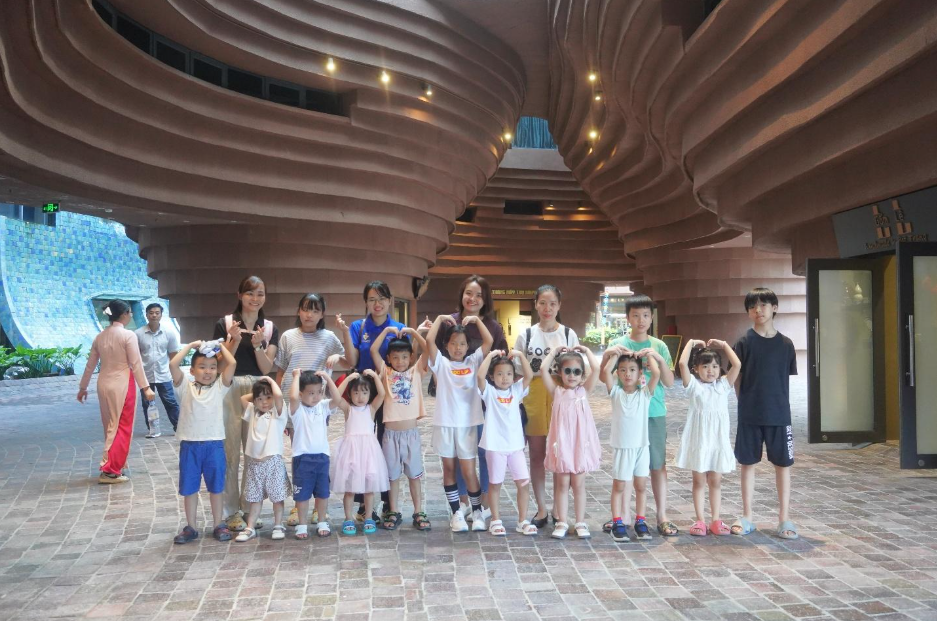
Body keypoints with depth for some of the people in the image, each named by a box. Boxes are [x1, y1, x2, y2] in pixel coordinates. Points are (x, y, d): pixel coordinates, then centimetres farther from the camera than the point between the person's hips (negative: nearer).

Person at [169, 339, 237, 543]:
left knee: (215, 487, 10)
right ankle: (190, 527, 21)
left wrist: (220, 346, 3)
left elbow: (232, 363, -9)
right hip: (189, 445, 0)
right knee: (189, 488, 9)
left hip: (214, 444, 0)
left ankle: (219, 525, 21)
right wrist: (190, 346, -3)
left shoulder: (219, 387, 2)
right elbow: (173, 365, -11)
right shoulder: (185, 387, 1)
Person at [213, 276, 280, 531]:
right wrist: (235, 340, -15)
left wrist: (257, 344, -12)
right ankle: (231, 511, 6)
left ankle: (249, 508, 18)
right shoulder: (225, 324, 0)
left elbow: (267, 368, 3)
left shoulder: (270, 328, 8)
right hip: (230, 390, -3)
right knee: (230, 452, -3)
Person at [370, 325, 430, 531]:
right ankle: (394, 513, 19)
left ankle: (418, 513, 14)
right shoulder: (385, 373, 3)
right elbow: (373, 350, -6)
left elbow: (428, 350, -6)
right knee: (393, 475, 9)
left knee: (415, 474, 7)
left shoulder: (416, 372, 4)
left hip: (411, 433, 0)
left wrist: (412, 332, -7)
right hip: (390, 433, 0)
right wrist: (387, 331, -5)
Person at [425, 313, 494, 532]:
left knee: (468, 470, 0)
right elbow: (429, 340, -10)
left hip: (467, 424, 0)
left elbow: (489, 341, -5)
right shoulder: (441, 363, 3)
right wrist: (440, 319, -1)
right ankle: (456, 513, 17)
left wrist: (476, 320, 0)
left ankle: (477, 512, 15)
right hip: (444, 423, 1)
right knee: (449, 468, 8)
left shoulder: (473, 362, 6)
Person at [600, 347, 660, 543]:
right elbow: (605, 371, -16)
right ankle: (617, 523, 12)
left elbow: (656, 373, -15)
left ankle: (640, 522, 19)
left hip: (641, 446, 1)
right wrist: (615, 354, -4)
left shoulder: (645, 393, 0)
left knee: (640, 485, 8)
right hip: (621, 447, -1)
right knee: (619, 485, 5)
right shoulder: (616, 392, -2)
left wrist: (648, 355, -2)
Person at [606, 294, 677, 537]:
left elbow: (669, 382, 1)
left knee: (658, 465, 3)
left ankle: (662, 517, 9)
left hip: (654, 413, 1)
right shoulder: (618, 344, 1)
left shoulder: (659, 346, 4)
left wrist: (659, 359, -14)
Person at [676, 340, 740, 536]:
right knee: (699, 481, 7)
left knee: (715, 481, 10)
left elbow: (736, 365, -6)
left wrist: (724, 345, 1)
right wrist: (691, 343, -4)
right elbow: (682, 363, -15)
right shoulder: (693, 385, -1)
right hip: (698, 440, -2)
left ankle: (716, 520, 16)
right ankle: (700, 521, 11)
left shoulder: (723, 384, 6)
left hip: (718, 440, 2)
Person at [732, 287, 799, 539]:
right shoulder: (745, 343, -3)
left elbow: (787, 379, 8)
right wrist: (748, 404, -2)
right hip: (749, 415, -1)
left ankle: (784, 519, 13)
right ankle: (747, 518, 17)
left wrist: (776, 403, 2)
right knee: (748, 463, 7)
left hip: (779, 415, 1)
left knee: (783, 464, 4)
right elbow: (737, 379, 0)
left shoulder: (785, 344, 2)